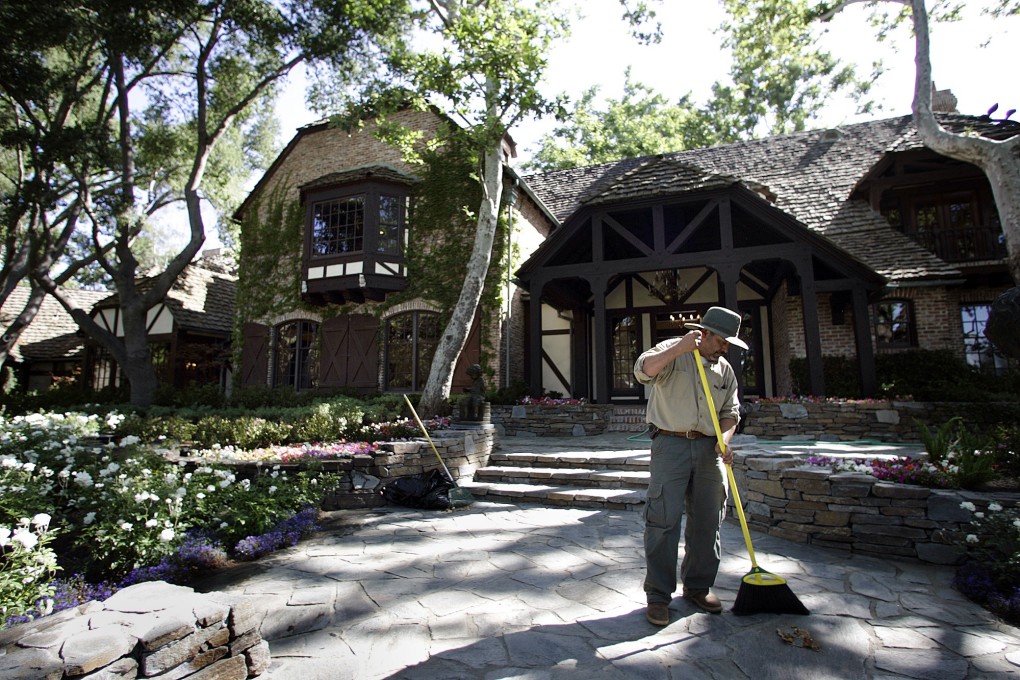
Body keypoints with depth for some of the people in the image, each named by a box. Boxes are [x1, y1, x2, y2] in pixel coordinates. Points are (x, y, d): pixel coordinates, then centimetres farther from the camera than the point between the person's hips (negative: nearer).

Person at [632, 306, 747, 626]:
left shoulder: (725, 369, 14)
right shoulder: (672, 351, -2)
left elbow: (730, 412, 14)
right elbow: (643, 371, -21)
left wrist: (724, 439, -4)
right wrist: (679, 349, -30)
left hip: (708, 449, 6)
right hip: (671, 444, -5)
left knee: (707, 522, 10)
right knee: (664, 520, -7)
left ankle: (698, 587, 27)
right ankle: (658, 595, 3)